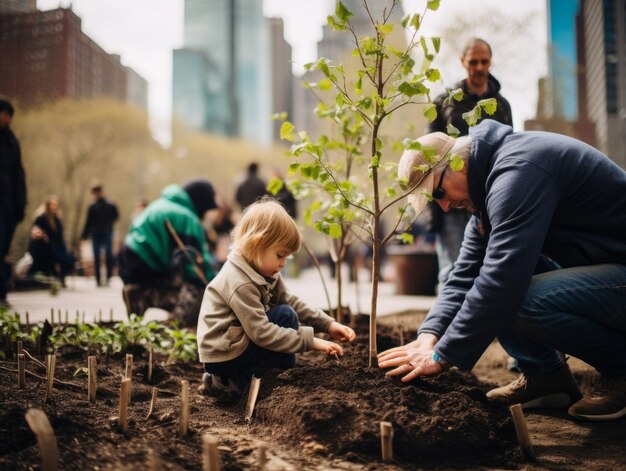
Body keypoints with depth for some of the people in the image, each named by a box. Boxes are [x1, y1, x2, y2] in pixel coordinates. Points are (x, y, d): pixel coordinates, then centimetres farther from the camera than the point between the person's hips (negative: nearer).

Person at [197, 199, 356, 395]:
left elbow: (290, 301, 6)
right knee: (285, 316, -14)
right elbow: (262, 333, -28)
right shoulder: (240, 283, -26)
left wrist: (328, 324, -3)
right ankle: (237, 382, -8)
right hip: (222, 356, -10)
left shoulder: (263, 271, 3)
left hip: (235, 344, 10)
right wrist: (311, 341, -27)